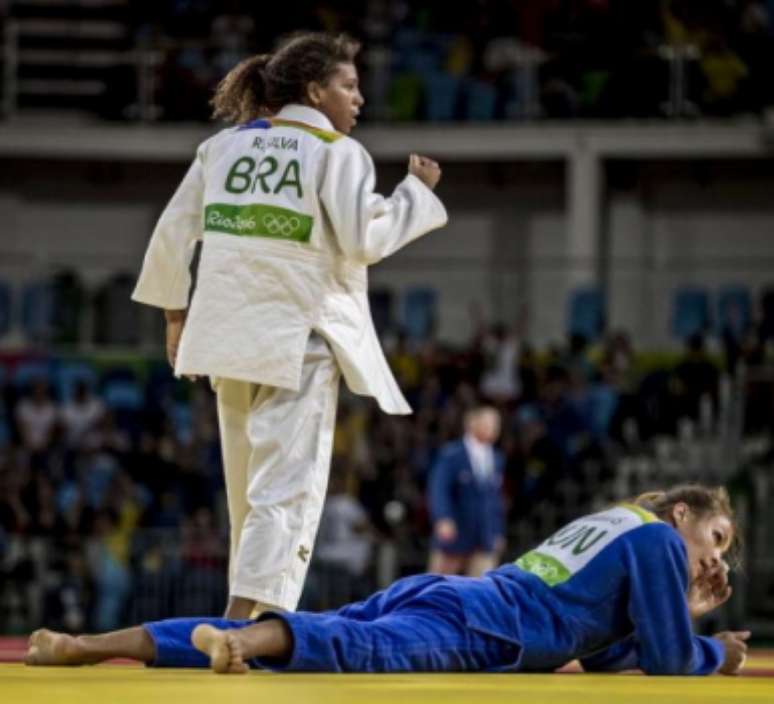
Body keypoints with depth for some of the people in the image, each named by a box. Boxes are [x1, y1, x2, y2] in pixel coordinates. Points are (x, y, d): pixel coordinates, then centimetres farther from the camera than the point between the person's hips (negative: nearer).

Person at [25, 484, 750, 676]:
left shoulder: (602, 524, 38)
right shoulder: (656, 540, 11)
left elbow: (604, 652, 44)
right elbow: (665, 661, 6)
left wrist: (686, 608, 41)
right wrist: (714, 654, 26)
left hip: (426, 592, 8)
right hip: (468, 627, -8)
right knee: (376, 650, -36)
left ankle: (83, 645, -19)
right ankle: (247, 638, -70)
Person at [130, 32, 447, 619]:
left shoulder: (223, 146, 11)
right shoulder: (336, 152, -5)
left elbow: (173, 233, 12)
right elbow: (364, 240, -11)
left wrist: (175, 309, 23)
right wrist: (417, 191, 2)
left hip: (228, 335, 6)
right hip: (299, 338, -6)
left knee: (249, 492, 17)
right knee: (286, 488, -7)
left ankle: (249, 612, 25)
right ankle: (242, 624, -20)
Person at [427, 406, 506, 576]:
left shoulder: (497, 459, 11)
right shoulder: (451, 455, -6)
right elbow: (438, 490, -14)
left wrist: (499, 532, 16)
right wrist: (443, 518, -29)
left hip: (485, 542, 4)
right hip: (454, 536, -4)